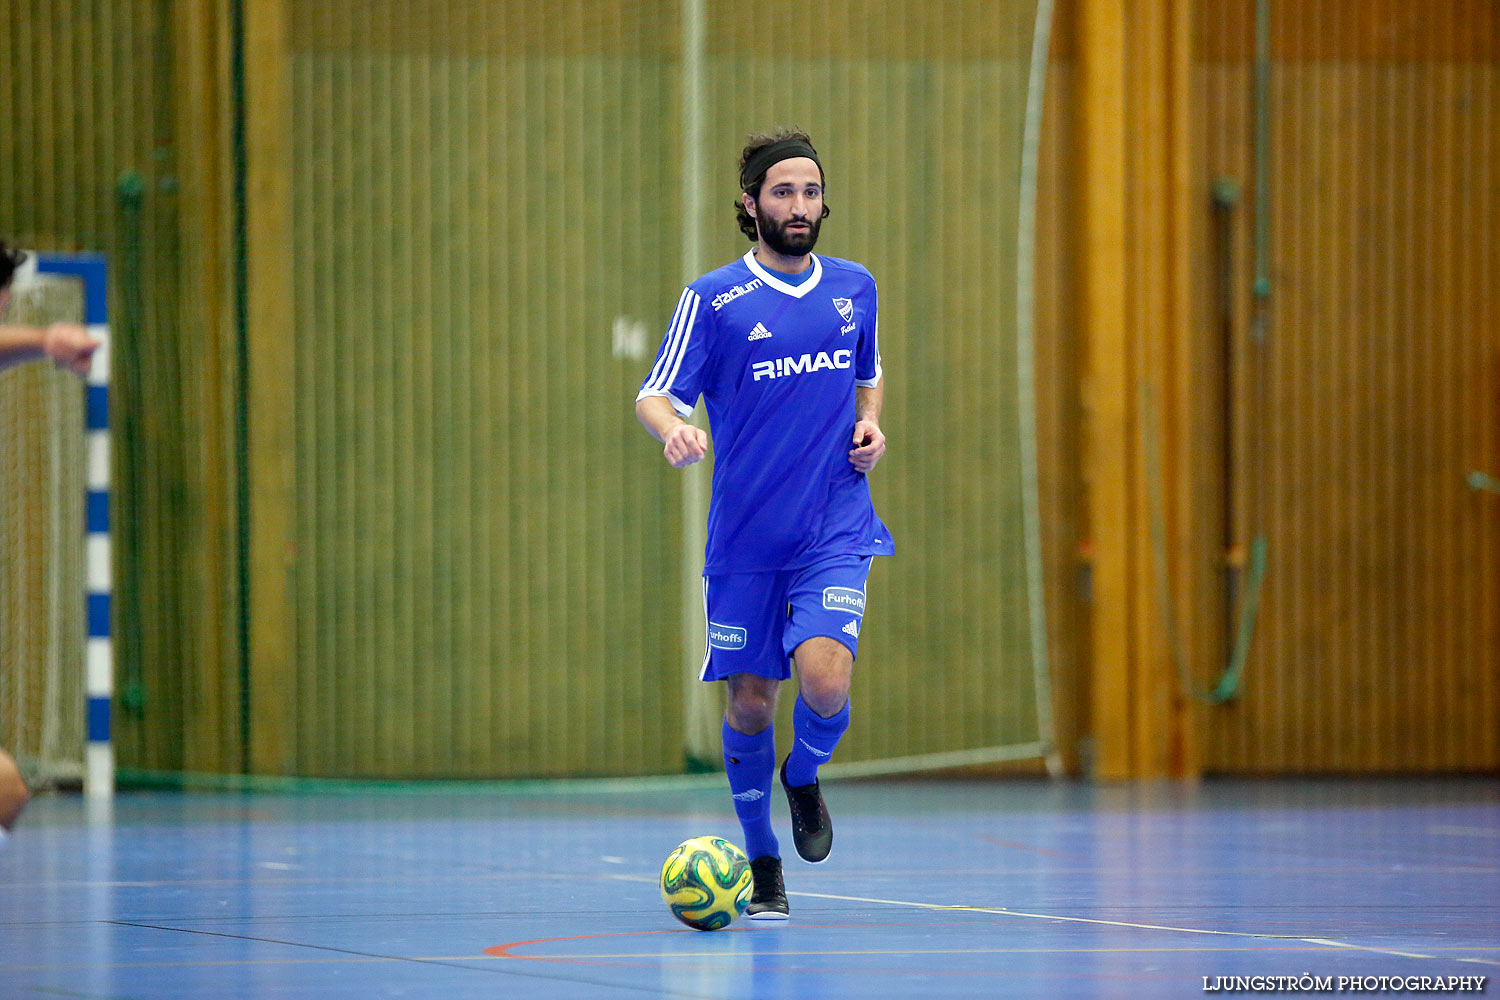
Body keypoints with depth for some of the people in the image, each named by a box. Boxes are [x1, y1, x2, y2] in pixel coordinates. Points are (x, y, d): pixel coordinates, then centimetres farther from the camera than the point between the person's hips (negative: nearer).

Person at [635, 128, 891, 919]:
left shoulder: (854, 288, 8)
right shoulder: (713, 300, -4)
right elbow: (654, 395, -6)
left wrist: (870, 424, 3)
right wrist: (672, 430, -28)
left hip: (836, 530, 1)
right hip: (746, 533, -1)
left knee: (825, 679, -19)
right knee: (751, 702, 4)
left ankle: (804, 779, 15)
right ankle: (761, 861, 24)